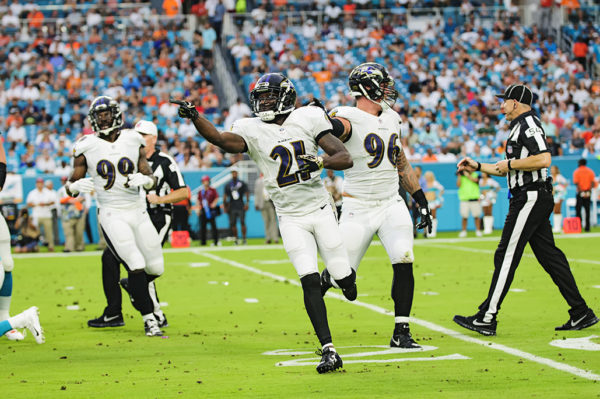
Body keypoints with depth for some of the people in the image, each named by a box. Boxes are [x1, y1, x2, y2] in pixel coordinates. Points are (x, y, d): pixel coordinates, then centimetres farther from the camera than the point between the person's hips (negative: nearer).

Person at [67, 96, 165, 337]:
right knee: (137, 266, -17)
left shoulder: (133, 141, 4)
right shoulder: (86, 147, -2)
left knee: (156, 268, 5)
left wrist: (145, 179, -18)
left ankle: (132, 286, 38)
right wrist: (75, 187, -22)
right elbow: (70, 186, 2)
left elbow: (152, 181, 5)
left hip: (138, 211, 4)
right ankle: (149, 321, -8)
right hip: (112, 215, -3)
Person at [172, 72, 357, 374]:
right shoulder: (252, 131, -3)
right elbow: (220, 139, -24)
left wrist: (319, 161, -26)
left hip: (320, 210, 1)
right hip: (291, 218, -1)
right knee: (309, 281, -16)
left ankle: (340, 276, 44)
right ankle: (328, 351, -13)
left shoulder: (308, 119, -2)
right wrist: (194, 117, -41)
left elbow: (345, 158, -5)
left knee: (344, 278, 3)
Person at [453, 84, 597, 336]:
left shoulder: (528, 122, -10)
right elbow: (509, 170, 30)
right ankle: (581, 314, 9)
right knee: (548, 255, 9)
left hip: (531, 198, -11)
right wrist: (478, 167, 24)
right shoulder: (520, 126, 22)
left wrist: (510, 164, -15)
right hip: (535, 199, 11)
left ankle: (487, 318, -7)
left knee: (506, 255, -8)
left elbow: (543, 159, -24)